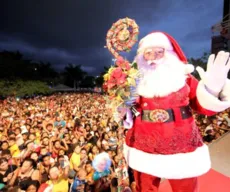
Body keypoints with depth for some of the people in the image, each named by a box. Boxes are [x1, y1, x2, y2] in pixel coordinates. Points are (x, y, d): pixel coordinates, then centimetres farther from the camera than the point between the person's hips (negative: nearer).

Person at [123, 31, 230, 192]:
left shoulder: (182, 76, -1)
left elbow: (205, 108, -1)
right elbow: (128, 110, 8)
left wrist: (212, 89, -18)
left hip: (182, 147, 1)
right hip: (144, 148, 1)